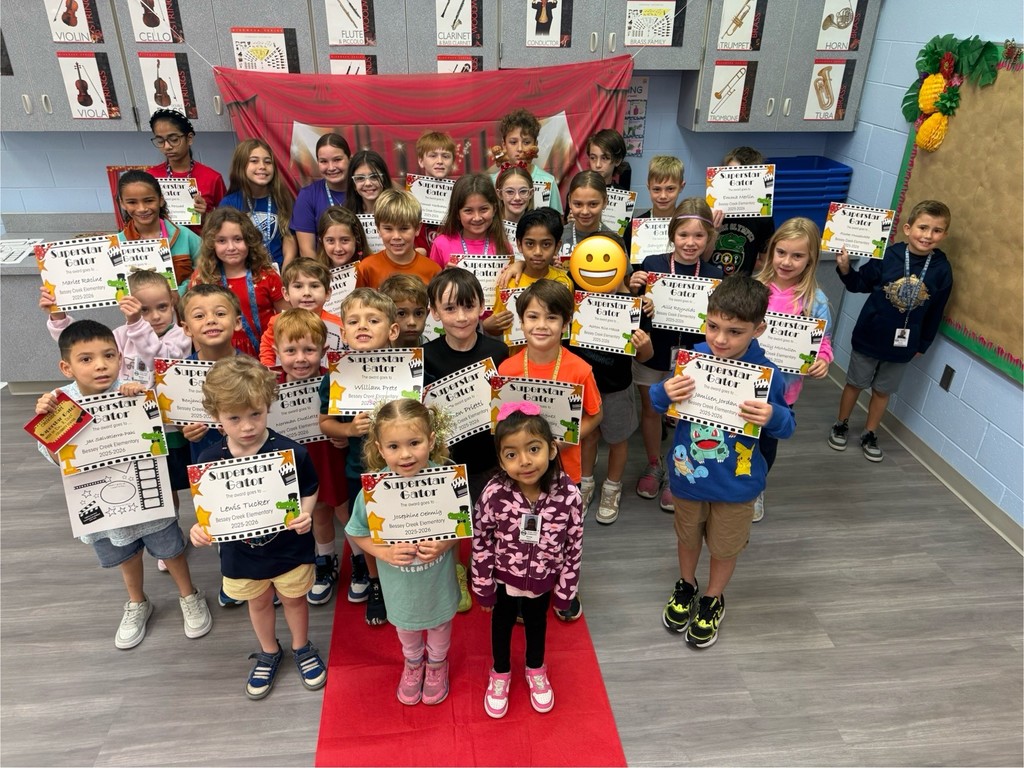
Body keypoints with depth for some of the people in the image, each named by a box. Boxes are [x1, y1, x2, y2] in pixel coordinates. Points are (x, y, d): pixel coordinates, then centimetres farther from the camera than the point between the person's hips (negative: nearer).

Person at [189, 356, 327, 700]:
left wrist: (304, 514, -27)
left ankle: (302, 648, 50)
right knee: (258, 603, 26)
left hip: (289, 548, -2)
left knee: (294, 598, 22)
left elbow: (309, 491, -8)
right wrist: (199, 528, -22)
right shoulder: (210, 460, -17)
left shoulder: (291, 452, -23)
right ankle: (268, 652, 53)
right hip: (241, 553, 2)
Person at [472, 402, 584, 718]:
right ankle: (500, 674, 55)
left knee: (536, 625, 28)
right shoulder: (494, 494, -30)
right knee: (502, 625, 26)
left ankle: (536, 671, 58)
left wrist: (565, 591, -5)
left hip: (542, 581, 1)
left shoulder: (568, 495, -28)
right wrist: (484, 588, -7)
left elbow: (574, 547, -14)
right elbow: (481, 543, -15)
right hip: (503, 579, -1)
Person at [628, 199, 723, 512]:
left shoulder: (714, 275, -9)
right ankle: (653, 466, 42)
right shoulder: (651, 264, -10)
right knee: (650, 409, 18)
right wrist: (633, 290, -21)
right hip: (651, 352, 1)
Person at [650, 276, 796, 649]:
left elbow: (786, 425, -9)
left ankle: (713, 599, 48)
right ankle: (686, 586, 54)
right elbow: (659, 404, -5)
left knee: (725, 546, 21)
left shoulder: (767, 374, -20)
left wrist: (773, 416, -32)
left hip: (735, 483, -1)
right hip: (687, 474, 2)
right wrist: (665, 393, -28)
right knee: (687, 537, 25)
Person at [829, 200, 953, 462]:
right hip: (869, 336, -2)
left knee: (882, 390, 16)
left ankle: (869, 435, 32)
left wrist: (923, 344, 6)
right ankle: (841, 426, 34)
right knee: (855, 383, 14)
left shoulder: (942, 269, -8)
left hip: (903, 343, 2)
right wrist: (845, 269, -22)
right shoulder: (887, 255, -16)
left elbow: (936, 312, 1)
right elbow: (861, 284, -4)